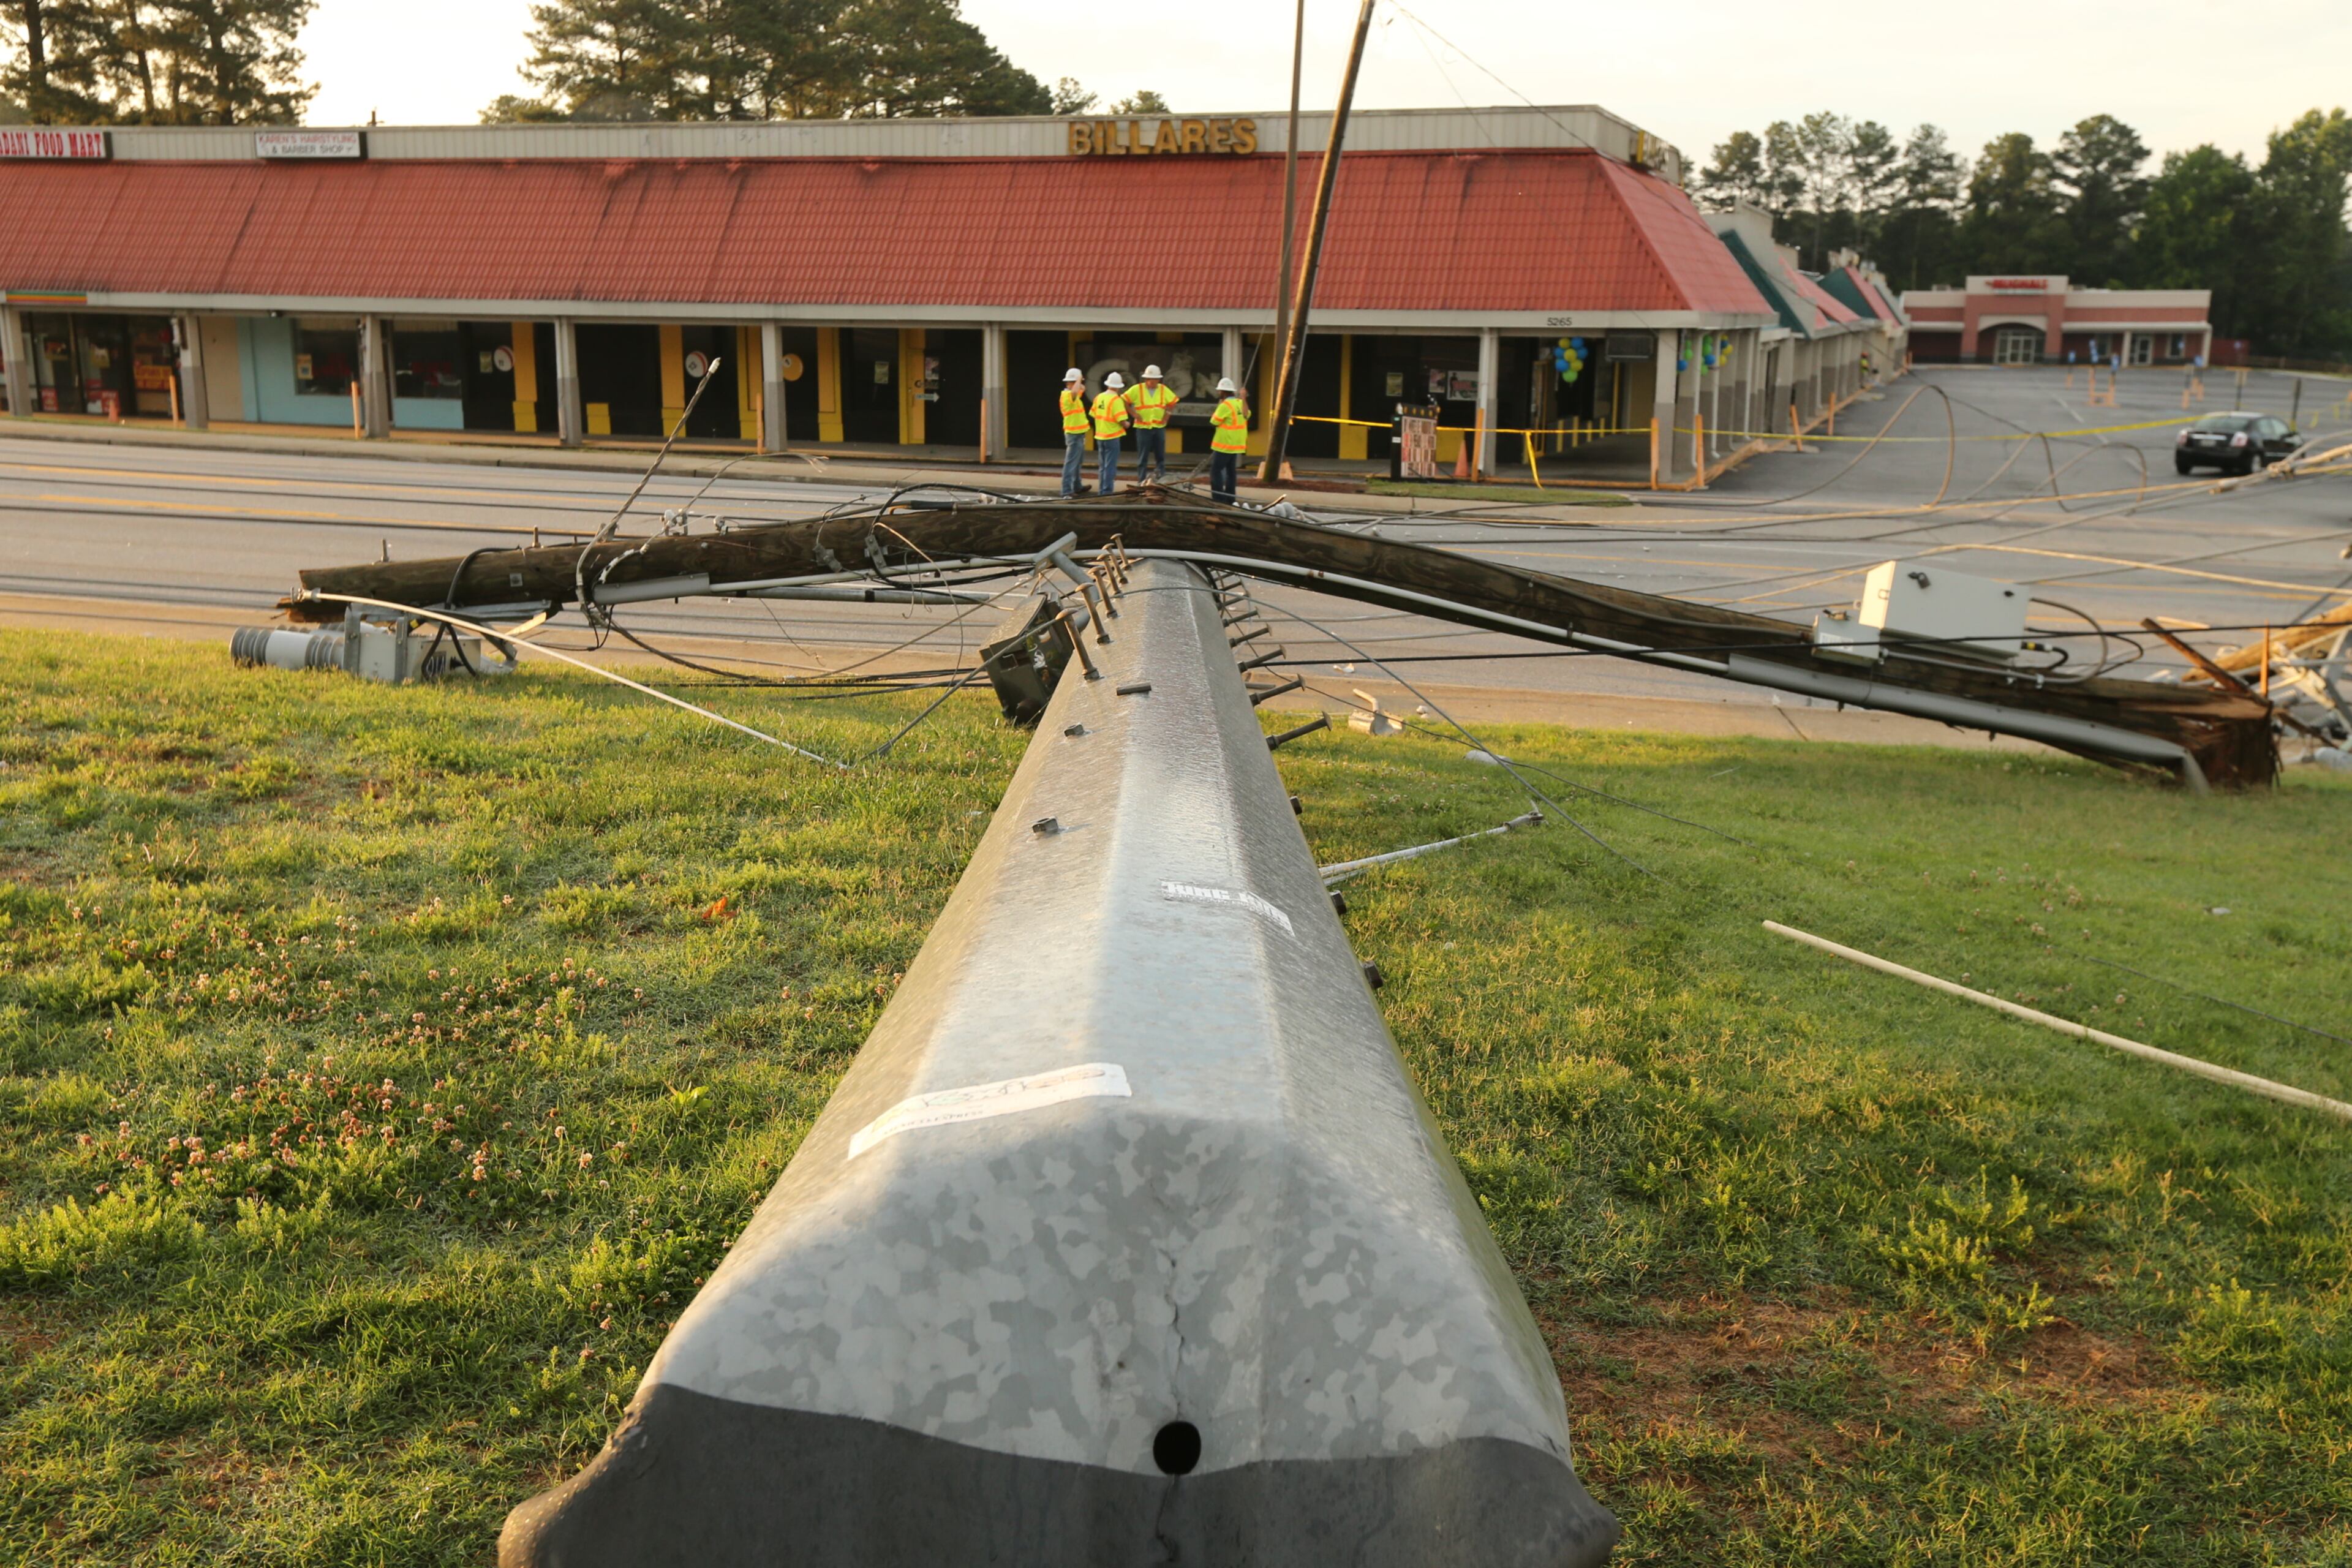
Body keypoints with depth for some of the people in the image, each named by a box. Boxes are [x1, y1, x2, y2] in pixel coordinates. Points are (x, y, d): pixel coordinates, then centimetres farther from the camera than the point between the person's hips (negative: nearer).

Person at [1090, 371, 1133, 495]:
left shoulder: (1098, 398, 5)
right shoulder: (1116, 400, -15)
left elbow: (1094, 415, 9)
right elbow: (1122, 420, -19)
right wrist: (1127, 424, 1)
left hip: (1100, 436, 7)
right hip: (1112, 436, -7)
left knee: (1102, 466, 15)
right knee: (1110, 466, -2)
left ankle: (1102, 490, 19)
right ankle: (1107, 491, -3)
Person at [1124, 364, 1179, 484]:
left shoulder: (1164, 390, 4)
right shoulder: (1137, 389, -6)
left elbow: (1173, 403, 16)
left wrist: (1167, 414, 3)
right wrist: (1134, 414, -8)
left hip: (1159, 427, 3)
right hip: (1143, 427, -3)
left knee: (1160, 456, 7)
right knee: (1143, 457, 1)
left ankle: (1162, 479, 16)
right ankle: (1142, 482, 6)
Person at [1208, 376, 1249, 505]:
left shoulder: (1225, 406, -16)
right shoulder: (1241, 403, 8)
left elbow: (1213, 423, -11)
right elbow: (1247, 416, 9)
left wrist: (1218, 407, -4)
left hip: (1224, 445, -8)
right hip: (1237, 445, 8)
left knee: (1216, 470, -4)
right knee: (1230, 471, 14)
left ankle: (1218, 499, -9)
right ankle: (1230, 499, 17)